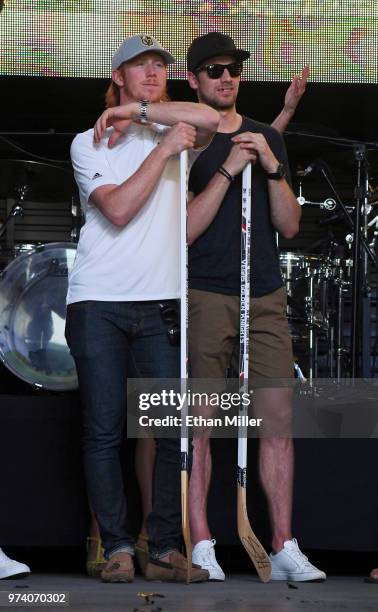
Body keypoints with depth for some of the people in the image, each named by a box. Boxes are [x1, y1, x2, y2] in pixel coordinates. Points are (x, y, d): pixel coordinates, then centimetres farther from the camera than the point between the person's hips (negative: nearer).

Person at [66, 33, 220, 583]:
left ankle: (166, 551, -1)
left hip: (159, 305, 2)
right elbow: (118, 208, -7)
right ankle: (117, 548, 2)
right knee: (104, 431, -3)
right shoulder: (89, 143, 9)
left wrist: (136, 111, -4)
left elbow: (211, 119, -10)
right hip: (98, 304, -2)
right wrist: (163, 148, -9)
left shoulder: (176, 133, 15)